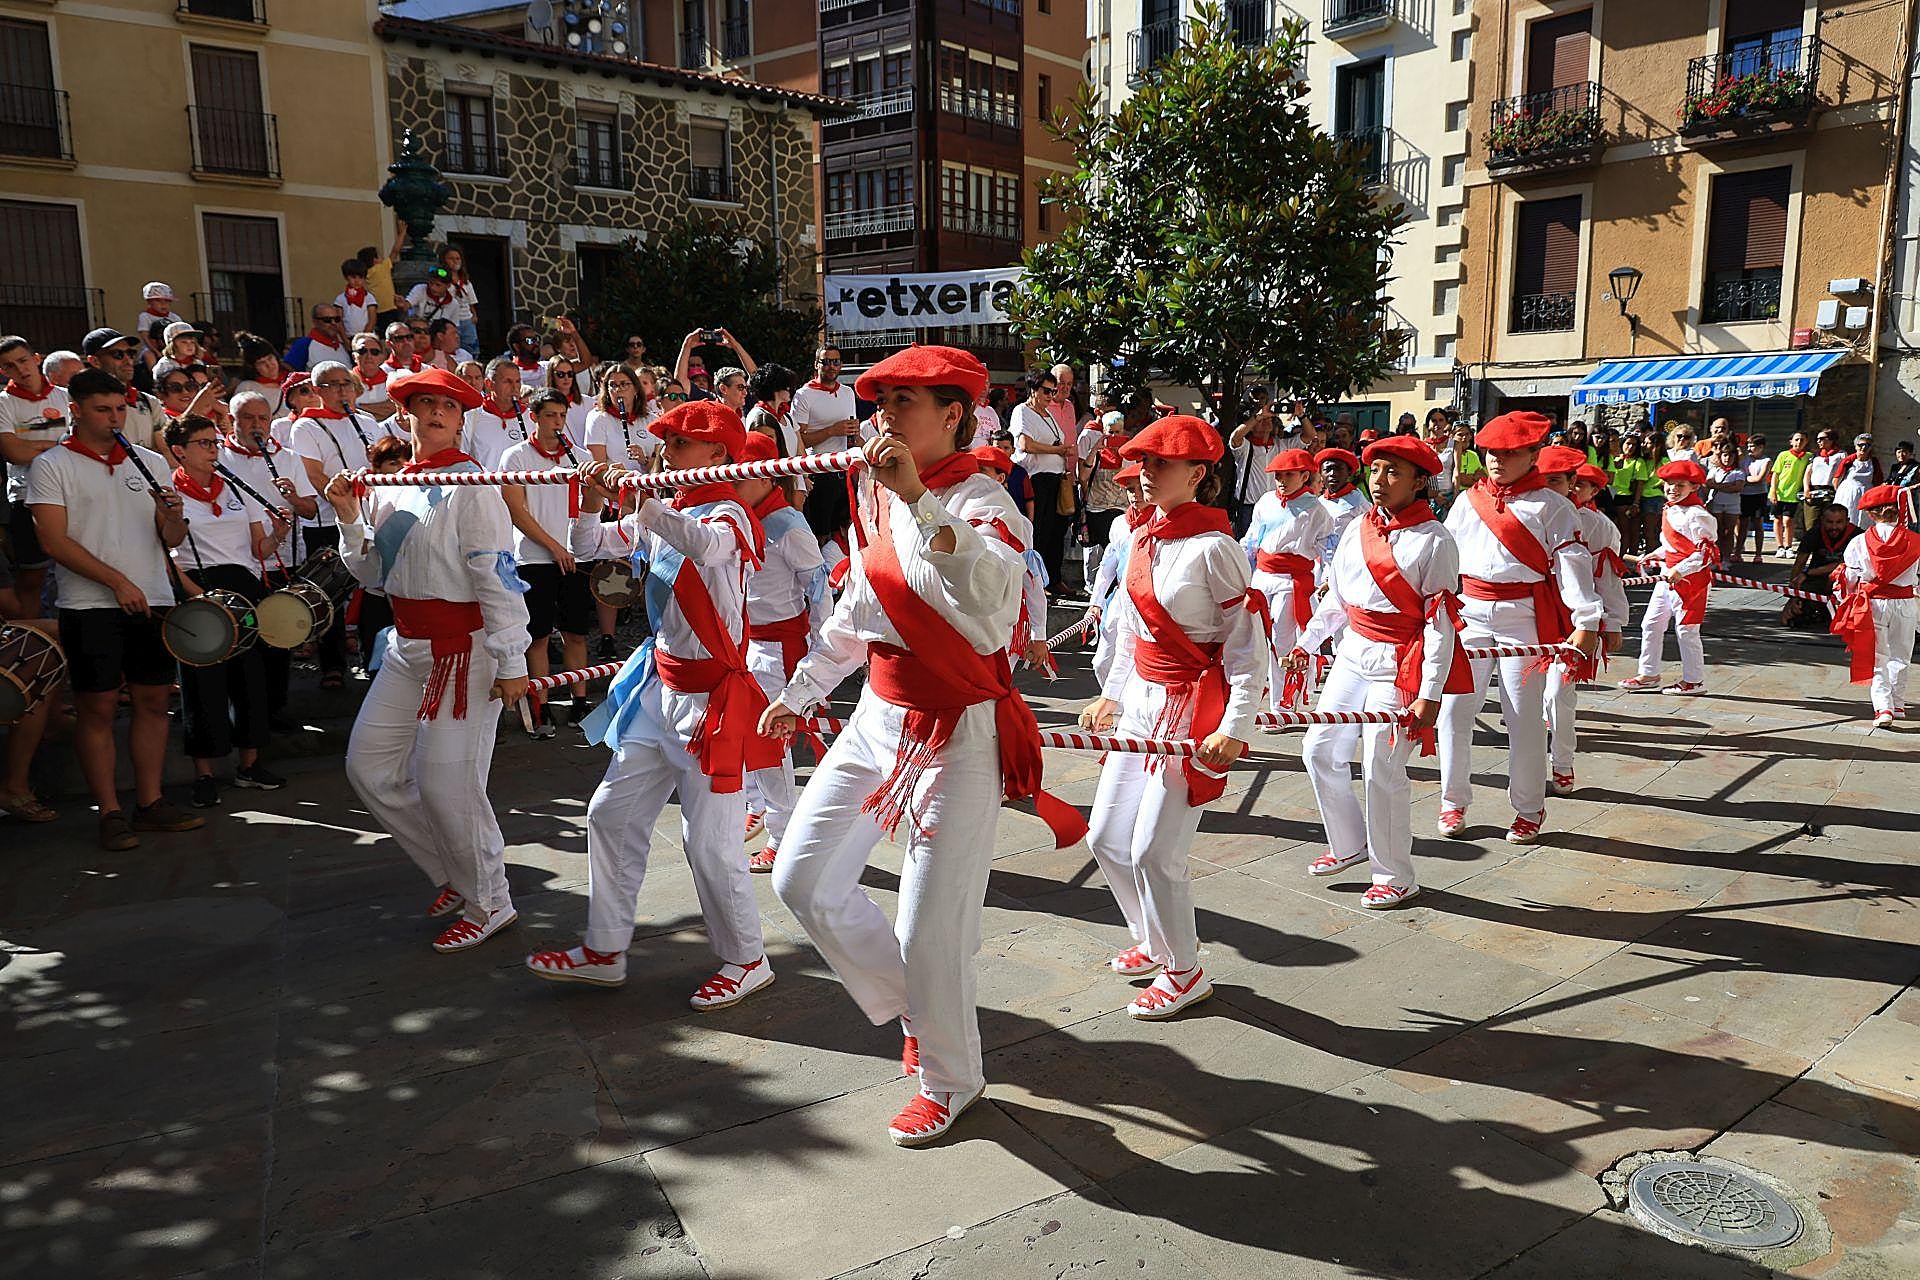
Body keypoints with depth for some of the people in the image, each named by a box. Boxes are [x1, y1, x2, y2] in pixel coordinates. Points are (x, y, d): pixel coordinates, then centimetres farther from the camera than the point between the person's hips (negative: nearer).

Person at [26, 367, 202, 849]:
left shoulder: (150, 462, 12)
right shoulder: (52, 466, 1)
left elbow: (172, 540, 12)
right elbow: (54, 541, -8)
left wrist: (173, 517, -11)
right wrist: (117, 581, -17)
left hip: (153, 601, 4)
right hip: (90, 606, -4)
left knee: (154, 701, 6)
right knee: (98, 708, -1)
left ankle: (150, 803, 16)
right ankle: (110, 812, 7)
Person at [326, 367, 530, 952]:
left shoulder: (470, 486, -11)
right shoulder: (386, 486, 11)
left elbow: (497, 577, -15)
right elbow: (372, 573, 14)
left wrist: (511, 663, -18)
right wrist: (349, 518, -1)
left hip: (464, 647, -8)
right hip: (408, 647, 8)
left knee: (445, 783, -7)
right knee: (369, 767, 9)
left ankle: (490, 903, 14)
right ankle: (455, 876, 25)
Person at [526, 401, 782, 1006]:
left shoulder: (728, 514, -14)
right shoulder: (662, 514, 10)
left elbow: (706, 546, -38)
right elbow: (589, 548, 13)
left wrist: (647, 507, -41)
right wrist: (591, 503, -5)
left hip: (711, 694, -9)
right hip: (658, 684, 9)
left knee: (708, 839, -4)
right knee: (611, 814, 12)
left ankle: (746, 959, 16)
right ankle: (604, 950, 25)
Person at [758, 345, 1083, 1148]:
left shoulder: (978, 498, -16)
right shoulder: (875, 496, 5)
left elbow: (993, 599, -39)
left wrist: (918, 497, -41)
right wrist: (801, 690, 27)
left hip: (954, 734, -7)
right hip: (877, 719, 8)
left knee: (930, 928, -1)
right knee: (802, 879, 9)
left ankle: (951, 1079, 28)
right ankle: (913, 1008, 32)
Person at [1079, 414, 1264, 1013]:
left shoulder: (1213, 547, -16)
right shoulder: (1143, 540, 8)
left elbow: (1248, 645, -15)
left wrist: (1235, 728, -21)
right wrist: (1111, 694, 20)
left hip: (1192, 706, -8)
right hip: (1139, 702, 8)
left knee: (1153, 850, -6)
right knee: (1106, 839, 12)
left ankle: (1185, 972, 17)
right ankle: (1153, 942, 35)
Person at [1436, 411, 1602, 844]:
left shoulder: (1551, 506, 0)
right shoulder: (1468, 501, 12)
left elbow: (1572, 564, -8)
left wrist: (1586, 622, -17)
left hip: (1525, 616, -3)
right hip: (1470, 613, 4)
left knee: (1525, 716, 2)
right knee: (1453, 709, 1)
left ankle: (1529, 811, 17)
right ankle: (1453, 803, 15)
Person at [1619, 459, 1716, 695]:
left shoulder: (1697, 515, -18)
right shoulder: (1670, 510, 9)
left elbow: (1708, 552, -21)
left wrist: (1679, 571, -26)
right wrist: (1656, 555, 18)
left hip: (1688, 579, -9)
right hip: (1667, 577, 9)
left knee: (1686, 629, 1)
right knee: (1651, 623, 12)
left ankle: (1694, 681, 14)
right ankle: (1649, 673, 23)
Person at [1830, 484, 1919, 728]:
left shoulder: (1859, 543, -8)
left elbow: (1851, 580, 1)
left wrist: (1847, 598, 16)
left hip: (1873, 604, -2)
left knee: (1876, 658, 2)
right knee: (1899, 656, 18)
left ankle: (1883, 708, -10)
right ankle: (1898, 705, 28)